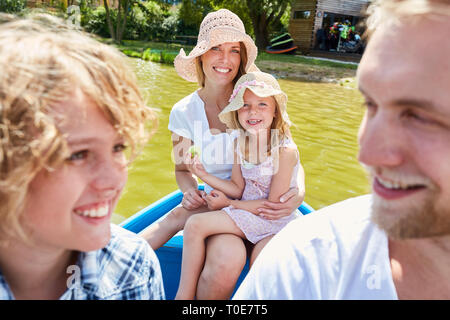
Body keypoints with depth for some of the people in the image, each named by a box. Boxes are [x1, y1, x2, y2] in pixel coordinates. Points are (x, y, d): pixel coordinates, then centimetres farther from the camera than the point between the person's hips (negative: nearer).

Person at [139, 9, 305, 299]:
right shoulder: (184, 112, 1)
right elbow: (183, 169, 12)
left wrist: (298, 194, -20)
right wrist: (191, 193, -11)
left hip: (260, 204, 0)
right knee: (228, 257, -31)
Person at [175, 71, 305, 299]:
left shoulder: (285, 150, -21)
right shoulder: (240, 143, -3)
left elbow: (275, 205, -16)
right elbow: (238, 188, 2)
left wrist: (229, 203, -10)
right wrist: (203, 174, -10)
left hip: (277, 221, -6)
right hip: (247, 211, 6)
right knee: (195, 224, -7)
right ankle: (184, 295, 2)